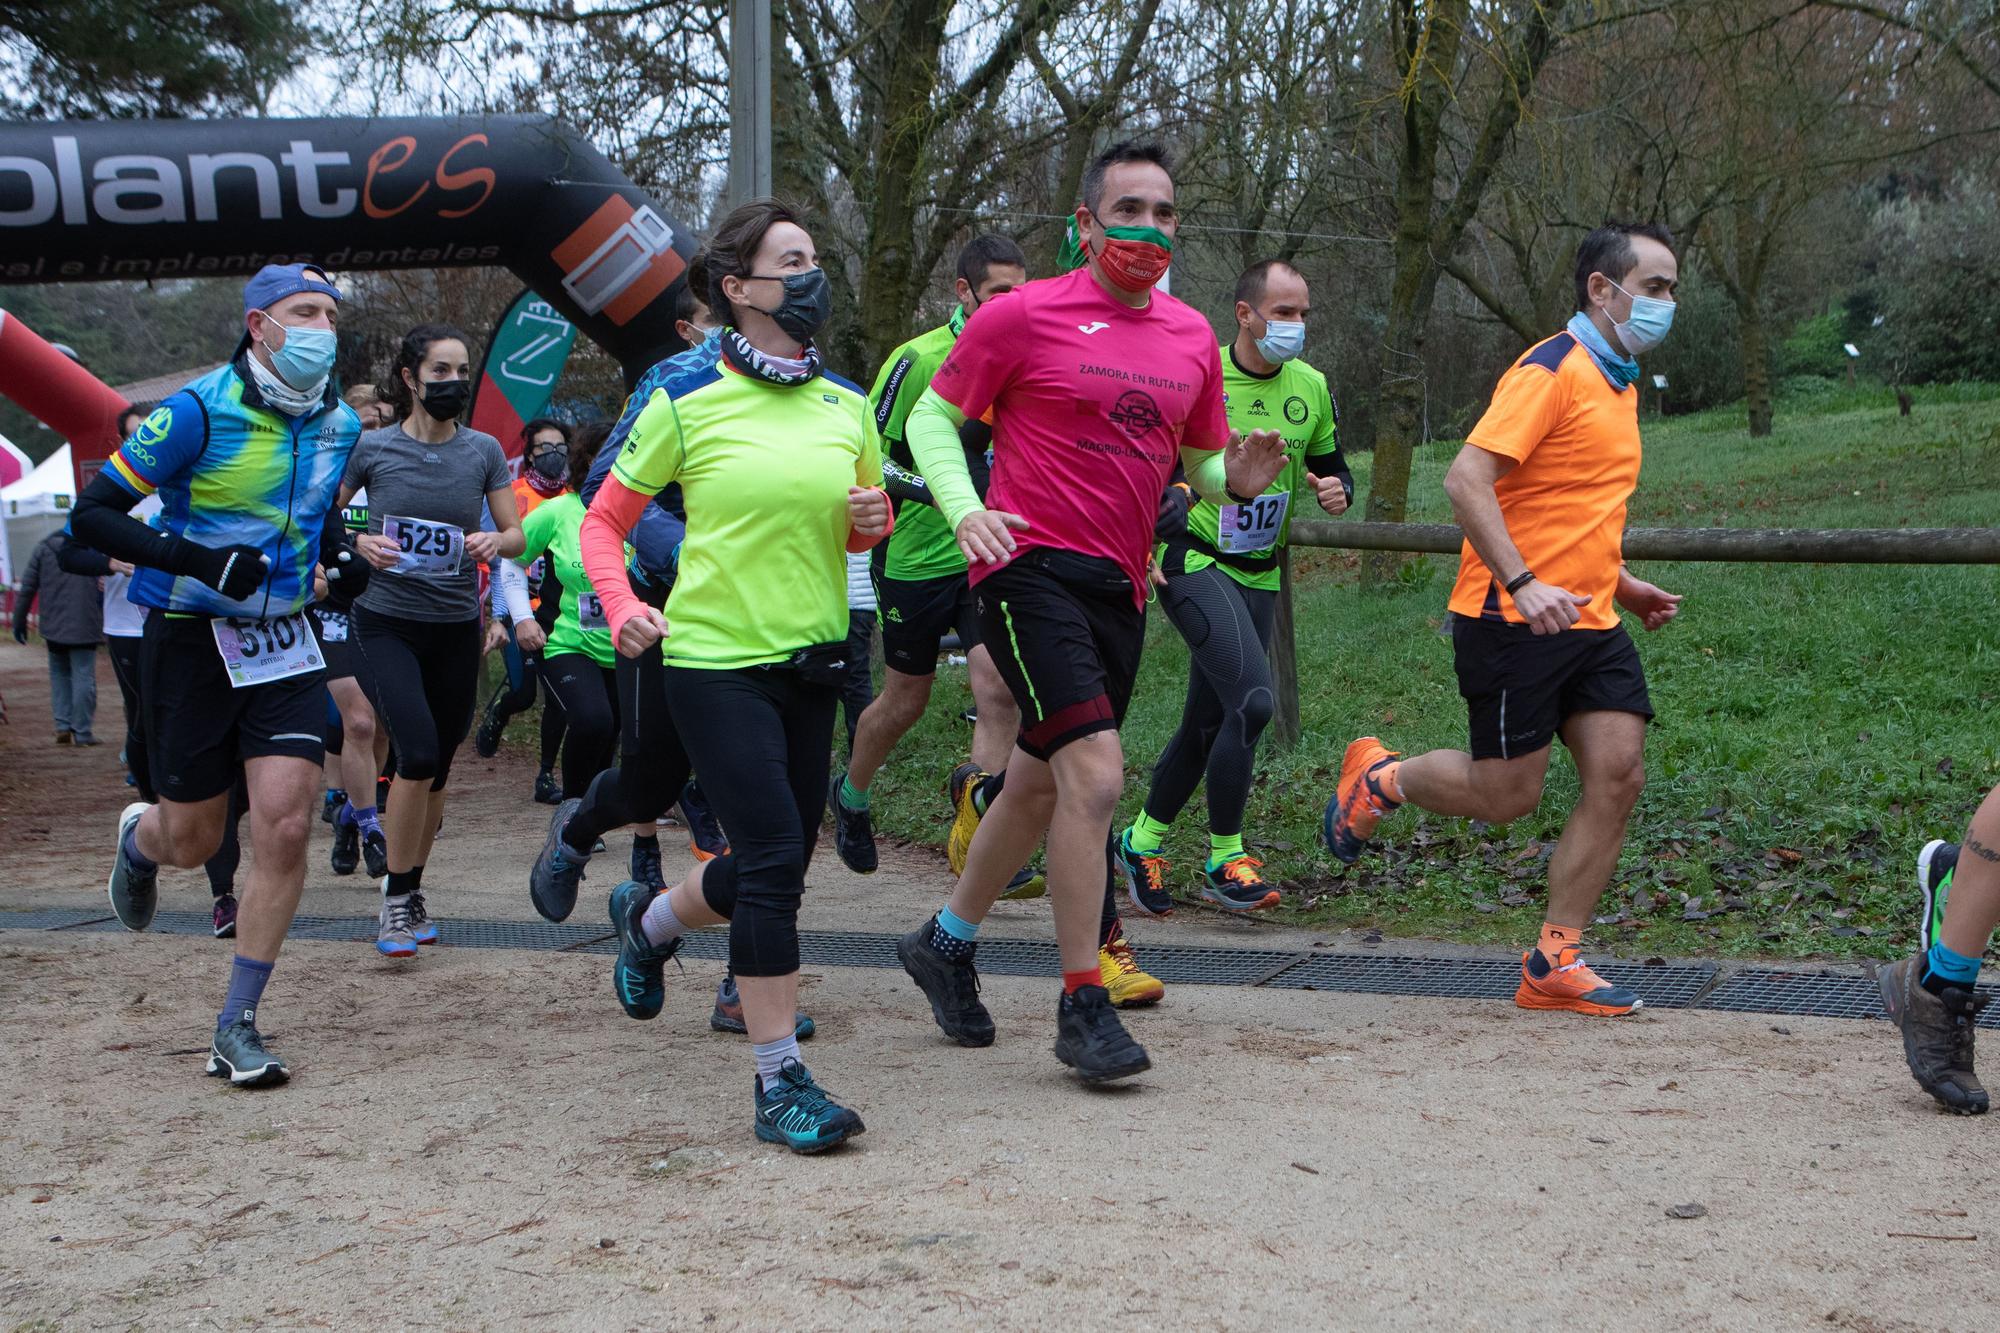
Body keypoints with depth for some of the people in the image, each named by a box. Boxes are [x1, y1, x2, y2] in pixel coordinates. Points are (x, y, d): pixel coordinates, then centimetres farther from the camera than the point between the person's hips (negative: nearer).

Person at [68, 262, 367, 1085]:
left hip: (283, 644, 4)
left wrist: (339, 555, 1)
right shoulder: (199, 413, -16)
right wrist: (199, 559, -27)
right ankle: (140, 838, 48)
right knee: (192, 842, 7)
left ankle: (237, 1026, 2)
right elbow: (91, 515, -15)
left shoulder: (338, 424, 3)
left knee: (285, 828, -10)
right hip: (190, 642, -4)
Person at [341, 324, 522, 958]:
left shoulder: (483, 450, 2)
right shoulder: (371, 448, -4)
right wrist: (357, 543, -18)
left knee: (437, 769, 10)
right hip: (386, 624, -3)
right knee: (418, 751, -20)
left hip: (457, 629, 3)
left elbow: (517, 534, 6)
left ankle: (411, 890, 30)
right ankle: (395, 900, -5)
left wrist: (496, 540, -16)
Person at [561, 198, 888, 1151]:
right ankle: (781, 1081, -7)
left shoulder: (846, 404, 7)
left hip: (813, 659, 6)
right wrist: (622, 606, -15)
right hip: (715, 658, -6)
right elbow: (604, 520, 2)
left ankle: (648, 919, 46)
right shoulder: (687, 401, -6)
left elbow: (865, 524, 20)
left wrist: (871, 521, -4)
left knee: (780, 863, 14)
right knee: (774, 858, -15)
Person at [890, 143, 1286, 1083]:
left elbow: (1201, 459, 20)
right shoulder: (1023, 316, -4)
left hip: (1119, 584, 7)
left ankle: (945, 942, 38)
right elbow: (933, 417, 2)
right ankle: (1082, 1006, -9)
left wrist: (1237, 479, -3)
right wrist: (965, 511, -15)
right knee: (1095, 773, -19)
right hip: (1032, 570, -7)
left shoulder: (1192, 337, 11)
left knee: (1039, 786, 17)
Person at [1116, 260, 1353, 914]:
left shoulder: (1312, 388, 6)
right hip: (1194, 561, -6)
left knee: (1210, 724, 11)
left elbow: (1330, 467, 19)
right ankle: (1225, 859, -7)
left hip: (1259, 574, 6)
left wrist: (1336, 490, -4)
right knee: (1254, 700, -21)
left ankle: (1141, 840, 30)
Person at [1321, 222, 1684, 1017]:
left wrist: (1621, 585, 21)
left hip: (1588, 621, 9)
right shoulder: (1551, 370, -12)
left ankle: (1555, 963, 5)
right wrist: (1522, 583, -28)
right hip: (1513, 618, -9)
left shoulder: (1619, 383, 18)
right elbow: (1467, 480, -21)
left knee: (1619, 774, -3)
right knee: (1508, 794, -4)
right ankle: (1378, 778, 25)